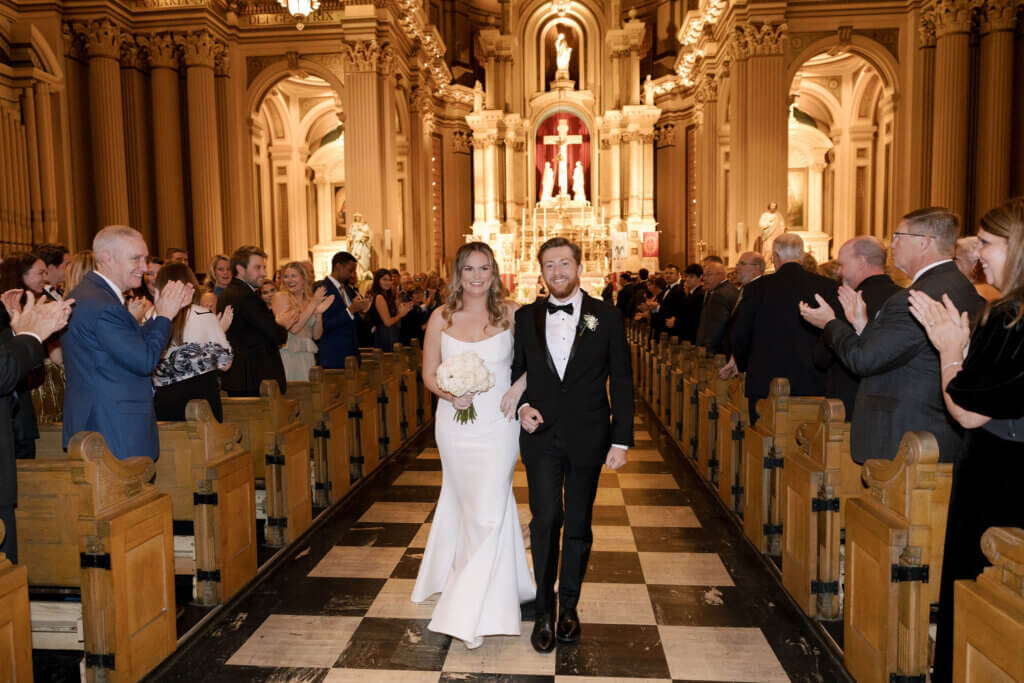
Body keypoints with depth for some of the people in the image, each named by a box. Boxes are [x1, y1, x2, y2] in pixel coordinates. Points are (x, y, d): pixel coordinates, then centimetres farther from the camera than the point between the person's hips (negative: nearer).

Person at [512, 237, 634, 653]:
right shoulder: (525, 318, 4)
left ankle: (568, 606, 30)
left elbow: (621, 383, -1)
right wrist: (522, 407, -5)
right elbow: (515, 372, 14)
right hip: (541, 436, 1)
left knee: (578, 524, 10)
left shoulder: (607, 318, -1)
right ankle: (544, 611, 10)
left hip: (587, 439, 0)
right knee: (546, 518, -8)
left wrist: (621, 441, -6)